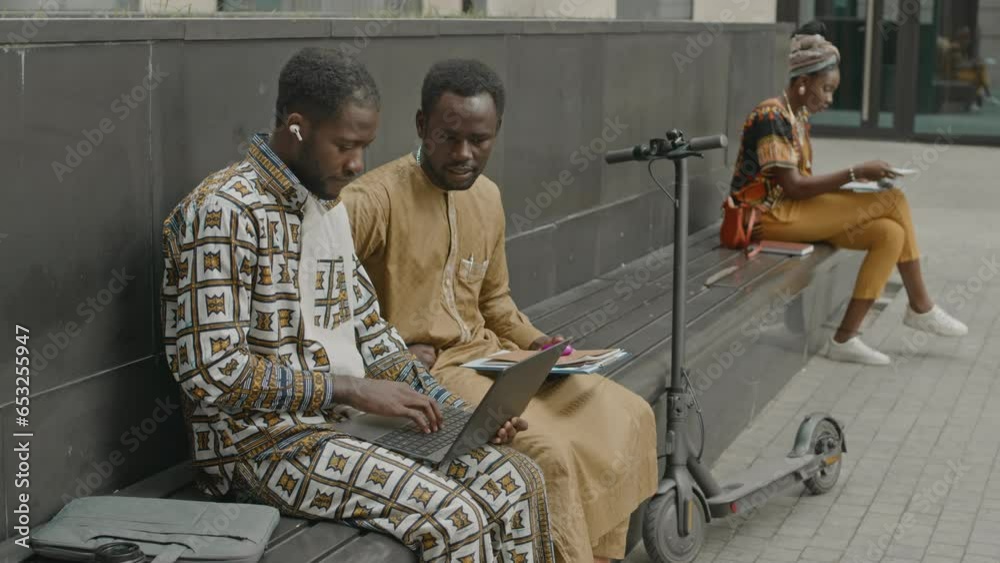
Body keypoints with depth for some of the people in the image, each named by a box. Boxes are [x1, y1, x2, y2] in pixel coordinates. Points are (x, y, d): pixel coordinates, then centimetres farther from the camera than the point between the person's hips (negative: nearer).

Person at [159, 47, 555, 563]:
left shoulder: (330, 209, 12)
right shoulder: (223, 212, -17)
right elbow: (211, 374, -23)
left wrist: (455, 410, 4)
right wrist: (351, 389, -21)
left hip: (346, 419, 9)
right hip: (262, 440, -8)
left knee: (517, 479, -4)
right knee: (454, 517, -24)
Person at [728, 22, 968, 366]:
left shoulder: (797, 116, 14)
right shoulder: (771, 118, -17)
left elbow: (801, 182, 13)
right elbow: (792, 187, -22)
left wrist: (853, 183, -2)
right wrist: (855, 173, -19)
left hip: (794, 210, 10)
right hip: (770, 215, -10)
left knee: (891, 233, -9)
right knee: (892, 201, -15)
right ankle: (920, 308, -3)